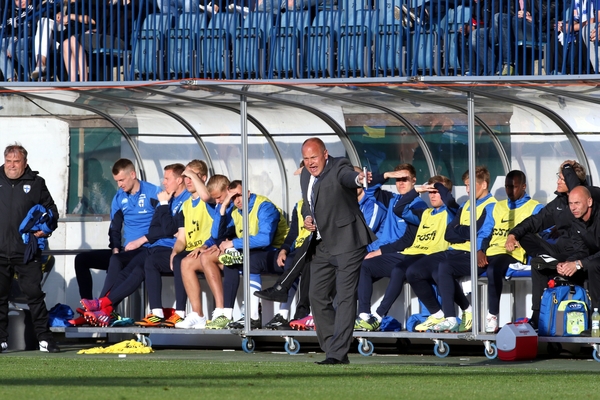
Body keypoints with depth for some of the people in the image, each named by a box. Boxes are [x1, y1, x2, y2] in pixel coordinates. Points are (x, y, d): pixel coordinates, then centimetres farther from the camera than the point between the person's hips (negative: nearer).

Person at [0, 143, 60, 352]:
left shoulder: (35, 183, 6)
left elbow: (51, 210, 10)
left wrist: (46, 227, -8)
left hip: (27, 251, -2)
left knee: (34, 293, -4)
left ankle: (44, 337, 0)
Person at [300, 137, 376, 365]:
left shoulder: (338, 168, -11)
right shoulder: (306, 176, 12)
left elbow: (347, 176, -35)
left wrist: (359, 179, -59)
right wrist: (307, 217, 4)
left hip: (346, 243, -9)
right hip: (322, 247, 9)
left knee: (345, 297, -10)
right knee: (318, 297, 8)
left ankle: (337, 353, -13)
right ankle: (332, 350, 17)